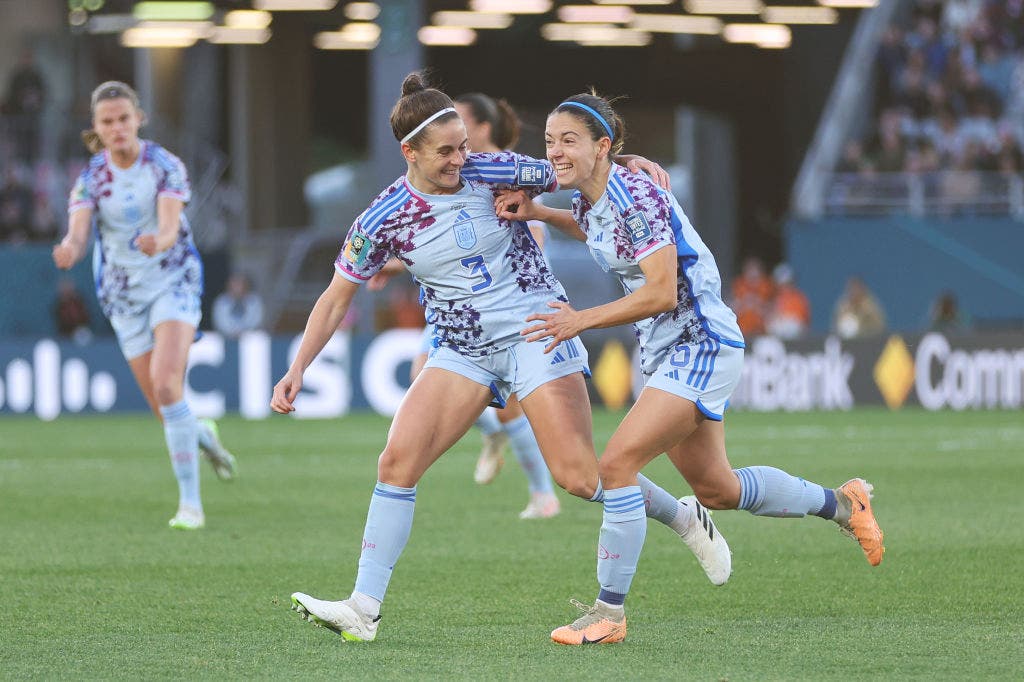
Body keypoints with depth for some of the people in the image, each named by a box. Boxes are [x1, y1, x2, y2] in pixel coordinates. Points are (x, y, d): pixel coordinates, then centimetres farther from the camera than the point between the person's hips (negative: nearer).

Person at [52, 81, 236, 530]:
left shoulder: (166, 166, -11)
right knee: (166, 409, 3)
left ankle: (190, 501, -20)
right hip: (124, 296, 3)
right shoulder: (90, 178, -5)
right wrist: (69, 249, -44)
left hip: (174, 282, -3)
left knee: (166, 382, -25)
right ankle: (200, 435, 42)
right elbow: (77, 234, -19)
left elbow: (170, 227, -25)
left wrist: (158, 241, -50)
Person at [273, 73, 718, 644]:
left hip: (537, 332, -3)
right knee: (397, 462, -13)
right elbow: (337, 298, 3)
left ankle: (683, 518, 15)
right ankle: (364, 609, -10)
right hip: (462, 351, 3)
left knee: (579, 477, -12)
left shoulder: (493, 173, -11)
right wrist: (297, 370, -4)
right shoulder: (383, 220, -6)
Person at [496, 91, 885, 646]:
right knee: (716, 489, 17)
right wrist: (536, 212, 14)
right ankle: (843, 504, 37)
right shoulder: (588, 199, 4)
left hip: (700, 347, -10)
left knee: (616, 464, -19)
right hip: (664, 353, 10)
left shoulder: (637, 198, -22)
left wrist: (583, 320, -28)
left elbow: (661, 293, -26)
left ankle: (609, 611, -12)